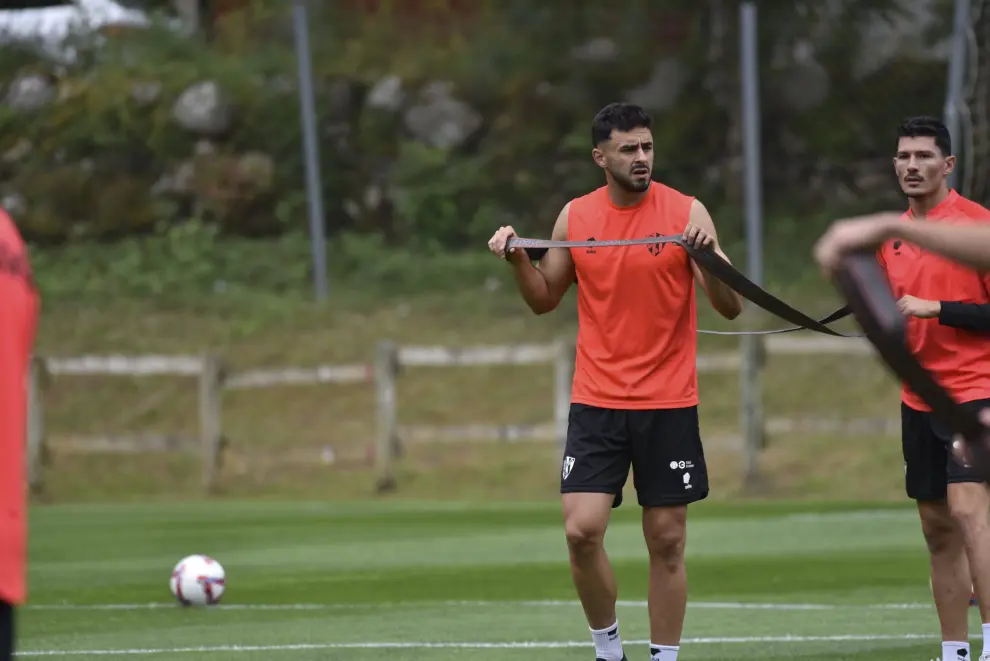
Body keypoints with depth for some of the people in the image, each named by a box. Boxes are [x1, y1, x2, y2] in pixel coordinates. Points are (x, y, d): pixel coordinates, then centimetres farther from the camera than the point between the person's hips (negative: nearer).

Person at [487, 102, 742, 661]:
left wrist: (709, 252, -25)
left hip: (669, 405, -1)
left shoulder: (686, 212, -4)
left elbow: (731, 308, -7)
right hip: (596, 402, 1)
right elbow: (545, 299, 16)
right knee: (582, 530, -10)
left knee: (667, 541, 2)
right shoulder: (576, 216, 4)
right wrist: (518, 259, -2)